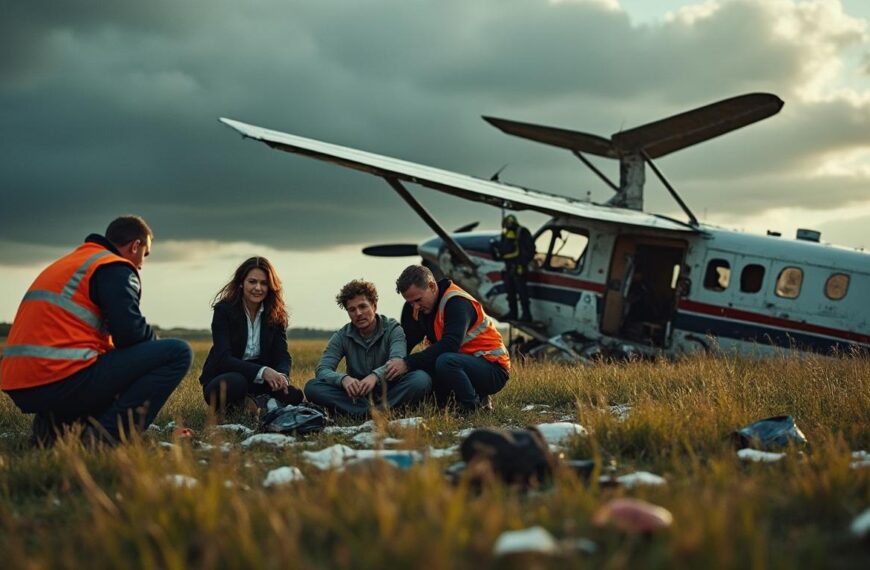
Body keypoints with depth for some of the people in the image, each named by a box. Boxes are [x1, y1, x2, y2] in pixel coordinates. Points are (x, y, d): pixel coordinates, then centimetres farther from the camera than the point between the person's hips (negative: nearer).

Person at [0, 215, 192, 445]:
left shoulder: (67, 263, 28)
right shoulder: (114, 269, -1)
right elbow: (130, 332, -12)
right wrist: (155, 342, 12)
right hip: (65, 381, -9)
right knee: (178, 353, -7)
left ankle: (55, 425, 11)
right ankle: (107, 434, -16)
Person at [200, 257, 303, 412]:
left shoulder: (276, 315, 1)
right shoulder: (223, 310, -12)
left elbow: (282, 355, -5)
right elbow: (223, 358, -22)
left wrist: (281, 375, -31)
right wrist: (262, 371, -37)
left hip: (258, 381, 4)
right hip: (222, 378, -4)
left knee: (293, 395, -24)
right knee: (236, 383, -40)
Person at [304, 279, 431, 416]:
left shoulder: (393, 329, -4)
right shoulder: (342, 337, 3)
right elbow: (322, 370, -10)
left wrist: (375, 375, -44)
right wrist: (343, 379, -34)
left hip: (389, 392, -2)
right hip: (358, 397, 3)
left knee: (421, 379, -30)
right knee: (312, 387, -23)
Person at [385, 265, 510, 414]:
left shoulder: (457, 302, -20)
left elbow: (450, 345, -33)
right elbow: (407, 343, 2)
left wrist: (408, 363, -36)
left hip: (494, 370, -8)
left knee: (445, 361, -35)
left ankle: (474, 407, -14)